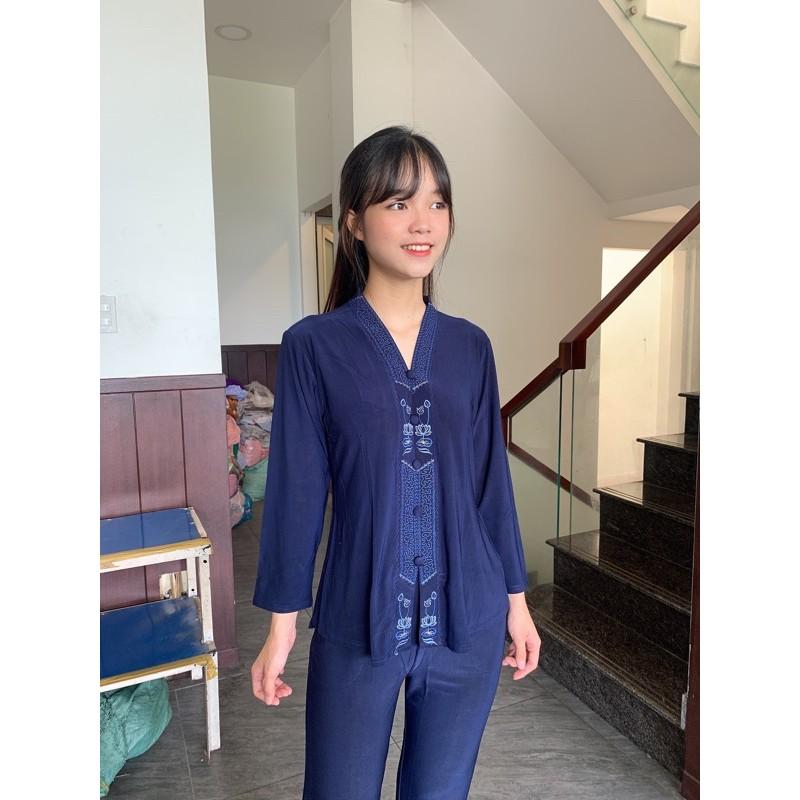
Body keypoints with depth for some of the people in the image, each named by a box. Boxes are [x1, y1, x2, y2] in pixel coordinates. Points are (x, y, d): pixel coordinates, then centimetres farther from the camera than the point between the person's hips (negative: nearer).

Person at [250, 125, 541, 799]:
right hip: (357, 623, -2)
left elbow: (492, 481, 5)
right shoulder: (313, 345, -9)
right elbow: (296, 490, -7)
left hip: (468, 621, 3)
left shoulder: (470, 346, 0)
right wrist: (282, 624, -3)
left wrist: (516, 600, 8)